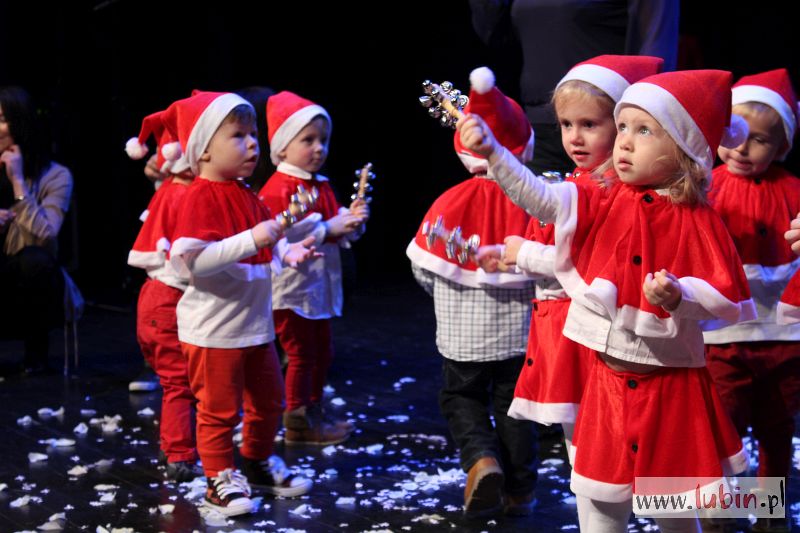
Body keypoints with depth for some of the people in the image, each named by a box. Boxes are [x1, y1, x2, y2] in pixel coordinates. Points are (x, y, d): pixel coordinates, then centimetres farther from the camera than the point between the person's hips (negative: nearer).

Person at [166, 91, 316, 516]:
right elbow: (191, 259, -29)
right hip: (214, 329, -9)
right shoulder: (199, 198, -18)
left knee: (268, 399, 18)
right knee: (219, 409, 4)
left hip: (255, 323, 9)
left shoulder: (246, 196, 10)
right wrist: (252, 239, -32)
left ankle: (258, 463, 36)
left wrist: (287, 252, 2)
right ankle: (221, 478, 17)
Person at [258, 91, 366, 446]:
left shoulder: (323, 187, 13)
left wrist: (352, 219, -8)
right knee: (301, 354, -2)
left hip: (318, 286, 9)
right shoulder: (276, 190, -16)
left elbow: (339, 233, 15)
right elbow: (277, 235, -28)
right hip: (290, 286, -9)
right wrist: (327, 228, -26)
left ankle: (314, 413, 28)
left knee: (322, 353, 16)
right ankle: (297, 424, 7)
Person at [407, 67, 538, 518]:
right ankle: (520, 491, 21)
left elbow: (424, 267, -7)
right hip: (518, 331, 1)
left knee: (462, 397, 18)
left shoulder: (451, 203, -12)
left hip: (463, 331, -1)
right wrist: (529, 290, 8)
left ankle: (481, 458, -6)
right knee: (513, 403, 15)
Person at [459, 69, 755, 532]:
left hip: (670, 381, -3)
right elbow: (539, 197, -11)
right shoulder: (604, 202, 0)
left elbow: (727, 300, -13)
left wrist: (679, 295, -31)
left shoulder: (697, 221, -11)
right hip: (609, 376, 4)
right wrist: (491, 151, -22)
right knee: (598, 496, 9)